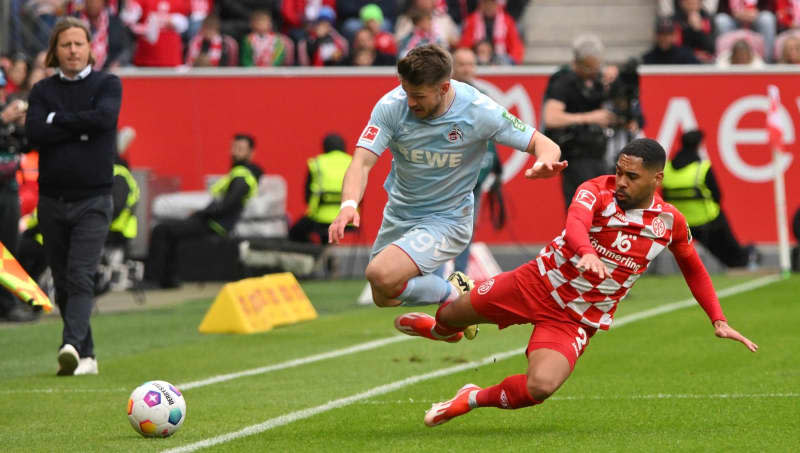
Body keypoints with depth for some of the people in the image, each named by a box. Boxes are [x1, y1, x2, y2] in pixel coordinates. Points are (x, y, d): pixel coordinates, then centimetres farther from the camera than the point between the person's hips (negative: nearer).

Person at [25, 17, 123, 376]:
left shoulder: (108, 84, 3)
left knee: (80, 277, -17)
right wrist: (80, 127, -11)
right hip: (52, 199, 4)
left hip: (92, 200, -4)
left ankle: (72, 346, -29)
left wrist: (58, 120, -8)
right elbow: (35, 134, -8)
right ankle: (86, 357, 16)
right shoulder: (43, 91, 9)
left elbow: (104, 118, -17)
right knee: (62, 282, 7)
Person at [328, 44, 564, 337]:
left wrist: (544, 163, -40)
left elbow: (543, 144, -14)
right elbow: (362, 162, -26)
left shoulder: (478, 110, -22)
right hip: (399, 213, 5)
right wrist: (349, 205, -47)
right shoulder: (392, 106, -19)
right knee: (384, 300, 17)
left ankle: (451, 294, -1)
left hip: (446, 221, -5)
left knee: (381, 275, -28)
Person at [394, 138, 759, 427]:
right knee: (451, 315, 14)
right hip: (536, 284, 0)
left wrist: (718, 321, 9)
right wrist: (586, 253, -61)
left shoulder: (670, 222, -6)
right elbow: (575, 223, -38)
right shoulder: (597, 191, -16)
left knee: (541, 387, -26)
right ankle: (442, 328, 57)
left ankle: (473, 399, 6)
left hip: (576, 321, 0)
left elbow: (693, 269, 14)